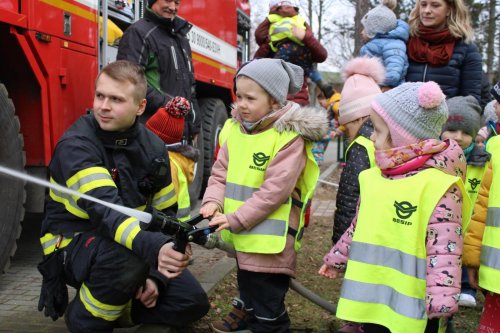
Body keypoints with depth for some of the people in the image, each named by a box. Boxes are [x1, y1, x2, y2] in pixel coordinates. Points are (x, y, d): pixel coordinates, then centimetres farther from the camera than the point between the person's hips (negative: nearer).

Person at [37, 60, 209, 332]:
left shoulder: (153, 147, -4)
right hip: (73, 242, -5)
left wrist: (155, 275, -9)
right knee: (127, 259, -39)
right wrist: (155, 247, -55)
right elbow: (104, 209, -38)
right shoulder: (76, 144, -23)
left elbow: (165, 213, 2)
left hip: (132, 243, 6)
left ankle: (110, 307, 11)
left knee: (193, 302, -4)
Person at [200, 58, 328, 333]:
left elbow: (274, 190, -21)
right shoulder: (234, 129, 6)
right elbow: (221, 172, 8)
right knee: (246, 282, 29)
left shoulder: (290, 138, -17)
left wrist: (236, 219, -21)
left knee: (267, 301, 3)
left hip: (271, 236, -7)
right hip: (241, 234, 7)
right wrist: (213, 201, -11)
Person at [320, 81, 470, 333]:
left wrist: (442, 300, -26)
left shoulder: (439, 187, -16)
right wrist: (337, 258, 26)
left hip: (412, 308, -6)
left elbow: (444, 249, -20)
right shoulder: (374, 178, 6)